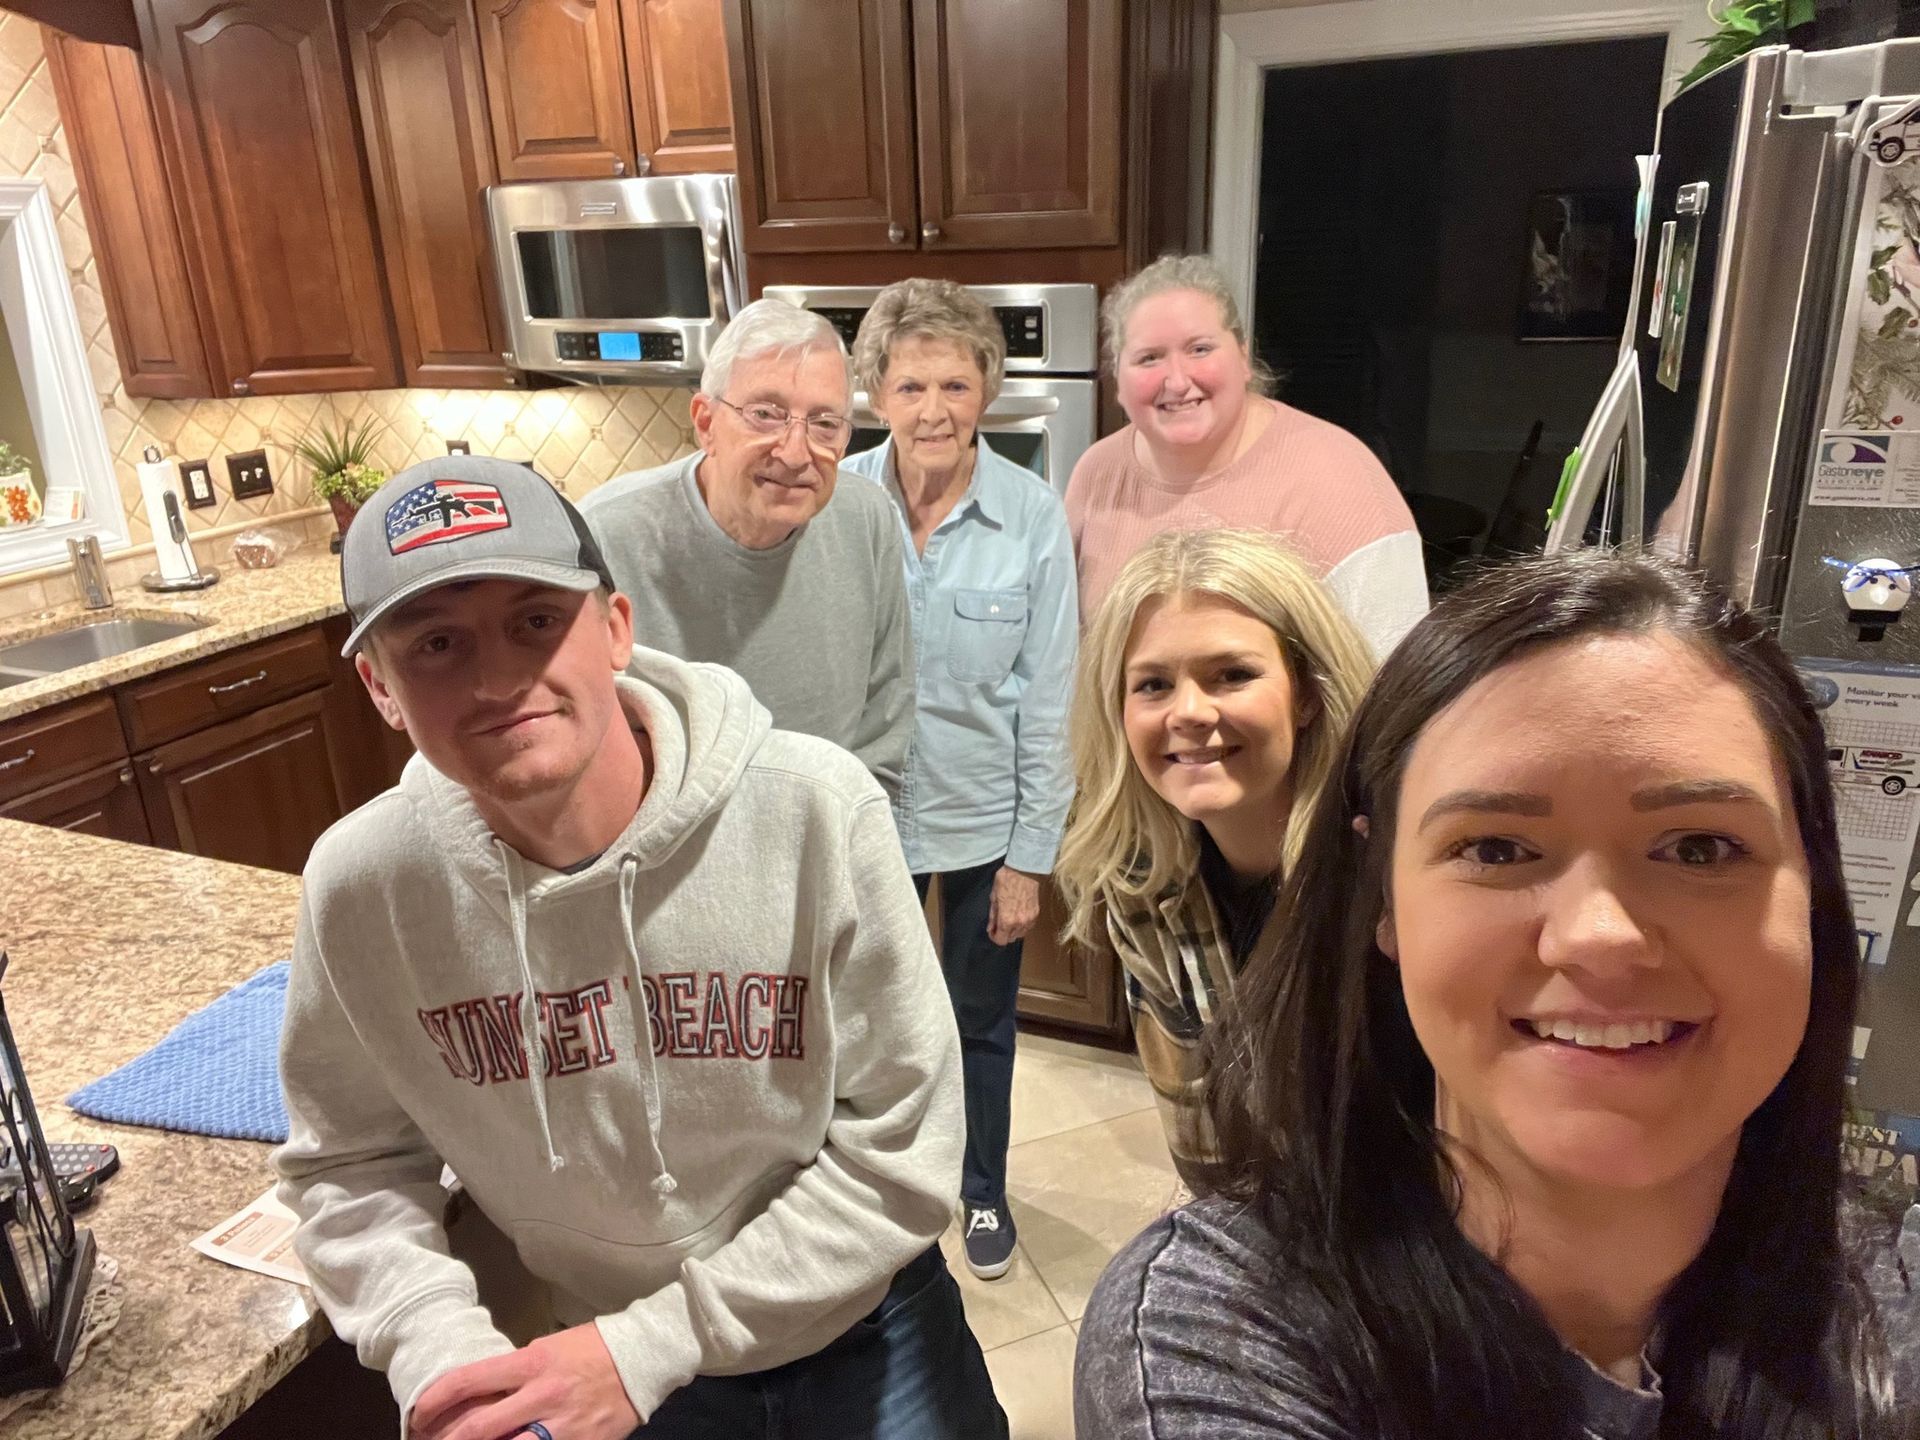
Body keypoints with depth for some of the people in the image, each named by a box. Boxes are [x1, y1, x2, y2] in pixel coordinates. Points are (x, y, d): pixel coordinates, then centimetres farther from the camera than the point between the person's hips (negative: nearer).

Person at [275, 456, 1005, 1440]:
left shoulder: (819, 813, -27)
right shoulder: (361, 885, -19)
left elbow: (901, 1156, -20)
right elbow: (350, 1161, -3)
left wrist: (645, 1349, -22)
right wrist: (435, 1351, -19)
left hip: (860, 1333, -1)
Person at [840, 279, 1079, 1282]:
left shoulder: (1033, 515, -15)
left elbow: (1048, 701, -10)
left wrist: (1030, 855, -7)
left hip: (984, 820, -1)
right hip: (862, 813, 1)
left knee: (981, 1023, 20)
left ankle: (983, 1188, 47)